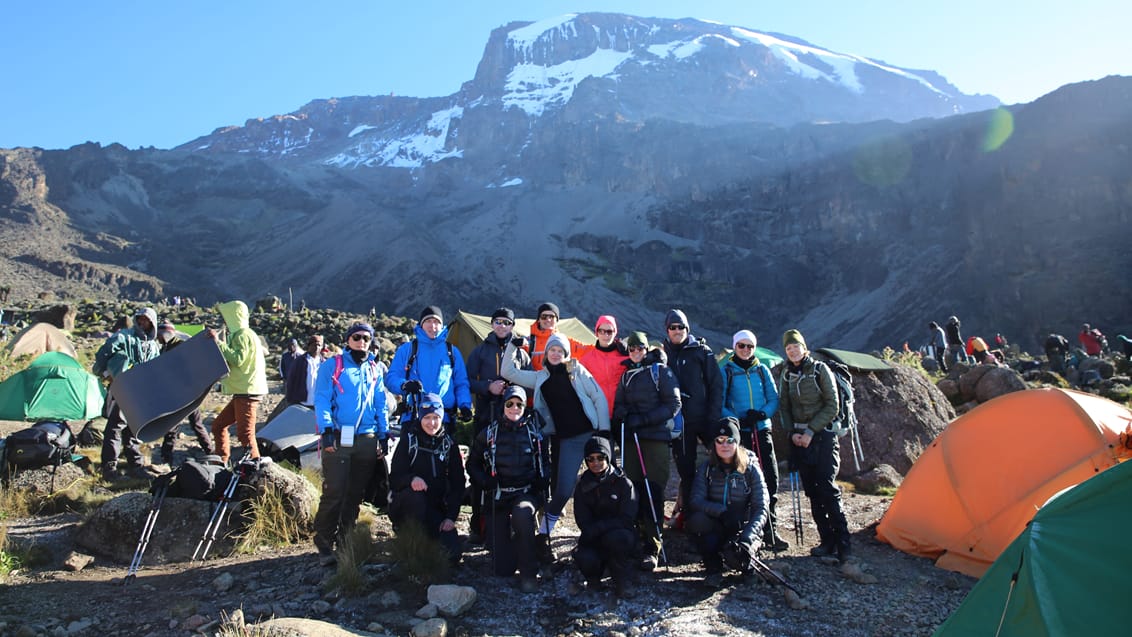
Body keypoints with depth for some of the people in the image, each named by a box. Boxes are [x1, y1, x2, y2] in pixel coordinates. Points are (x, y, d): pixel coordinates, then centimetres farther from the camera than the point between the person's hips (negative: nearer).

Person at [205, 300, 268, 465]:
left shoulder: (243, 335, -11)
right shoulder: (244, 334, 21)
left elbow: (237, 359, -22)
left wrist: (218, 342, -20)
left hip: (247, 392, -11)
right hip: (243, 391, 11)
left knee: (245, 433, -13)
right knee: (218, 425, 17)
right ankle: (221, 463, 23)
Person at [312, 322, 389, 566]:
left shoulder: (374, 369, 17)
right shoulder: (332, 365, 4)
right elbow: (321, 400, -3)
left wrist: (383, 434, 11)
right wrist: (326, 429, -15)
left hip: (367, 441, 4)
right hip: (338, 439, -4)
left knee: (356, 495, 9)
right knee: (334, 493, -8)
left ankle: (346, 541, 21)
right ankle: (324, 545, 3)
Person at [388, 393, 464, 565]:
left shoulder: (449, 443, 4)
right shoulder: (409, 439, -3)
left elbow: (457, 483, 2)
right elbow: (394, 479, -9)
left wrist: (451, 517, -9)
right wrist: (411, 479, -32)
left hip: (436, 507, 2)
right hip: (405, 505, -2)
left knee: (452, 553, -17)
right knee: (414, 494, -38)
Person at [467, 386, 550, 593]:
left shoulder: (534, 431, 6)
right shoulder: (489, 434, 3)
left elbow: (545, 462, 15)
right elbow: (473, 465, 11)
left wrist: (542, 483, -3)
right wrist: (487, 484, -6)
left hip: (528, 493, 0)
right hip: (499, 497, 0)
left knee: (522, 513, -41)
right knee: (502, 569, -5)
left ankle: (529, 573, -22)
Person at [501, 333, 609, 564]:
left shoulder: (577, 370, 5)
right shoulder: (540, 378, 13)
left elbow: (598, 397, 2)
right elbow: (508, 373, 8)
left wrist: (604, 429, -5)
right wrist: (512, 345, 2)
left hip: (589, 433, -1)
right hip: (566, 439, 1)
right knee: (563, 489, -3)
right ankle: (543, 538, 9)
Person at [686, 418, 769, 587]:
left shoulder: (751, 468, -6)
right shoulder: (706, 468, -1)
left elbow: (761, 509, -12)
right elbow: (696, 501, -12)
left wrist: (747, 538, -28)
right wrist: (722, 512, -30)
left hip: (742, 528, -1)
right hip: (715, 526, 1)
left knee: (735, 556, -33)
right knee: (696, 520, -32)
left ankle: (753, 547, 5)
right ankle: (713, 568, -9)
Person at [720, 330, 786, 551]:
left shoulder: (762, 370, 11)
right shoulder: (726, 371, 3)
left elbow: (774, 399, 8)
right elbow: (719, 404, -1)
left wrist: (762, 413, -12)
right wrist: (736, 420, -16)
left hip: (762, 430, 3)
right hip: (737, 432, -2)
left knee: (770, 479, -2)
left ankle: (769, 529, 7)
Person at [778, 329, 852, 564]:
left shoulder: (820, 370, -4)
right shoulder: (786, 374, 9)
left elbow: (832, 406, -7)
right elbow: (784, 407, 12)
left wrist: (811, 431, -13)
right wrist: (792, 432, -3)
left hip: (822, 436, -5)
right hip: (799, 437, 5)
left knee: (828, 489, -12)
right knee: (812, 492, 6)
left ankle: (842, 545, -8)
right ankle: (827, 542, 13)